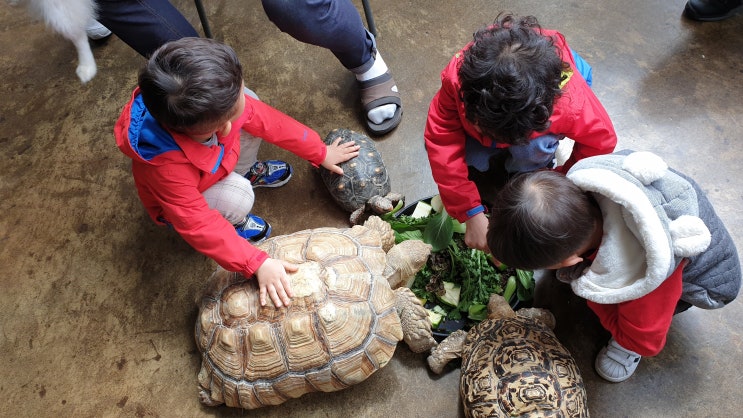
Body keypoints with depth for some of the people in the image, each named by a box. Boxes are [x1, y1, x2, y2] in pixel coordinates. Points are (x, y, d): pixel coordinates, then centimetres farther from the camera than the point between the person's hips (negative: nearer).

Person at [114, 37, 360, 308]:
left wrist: (320, 153, -12)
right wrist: (257, 263, -41)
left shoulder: (210, 104, -32)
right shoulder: (167, 166, -46)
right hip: (183, 202, -5)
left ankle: (244, 172, 13)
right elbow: (197, 226, -38)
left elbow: (267, 119, -19)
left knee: (249, 115, -15)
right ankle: (233, 223, 3)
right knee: (237, 199, -34)